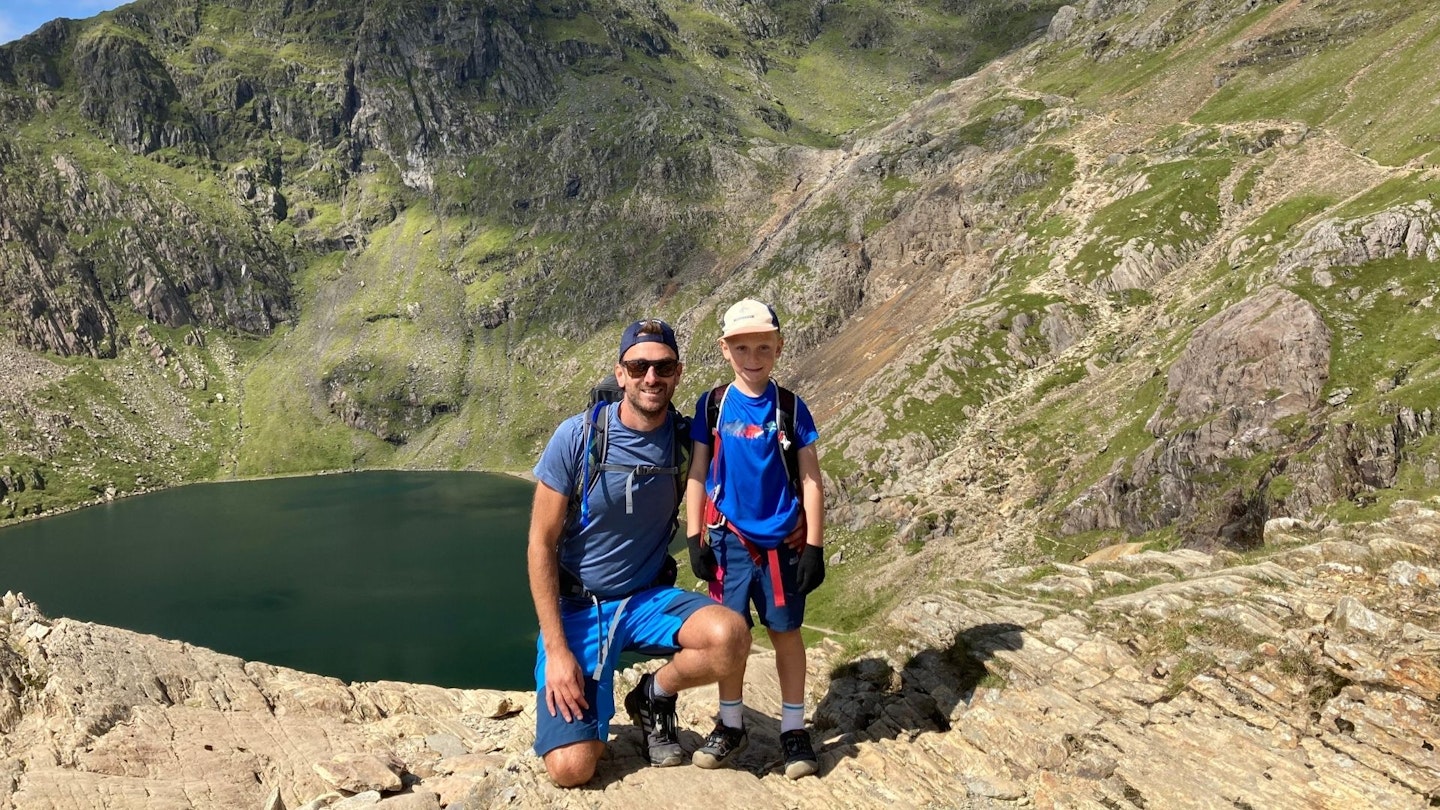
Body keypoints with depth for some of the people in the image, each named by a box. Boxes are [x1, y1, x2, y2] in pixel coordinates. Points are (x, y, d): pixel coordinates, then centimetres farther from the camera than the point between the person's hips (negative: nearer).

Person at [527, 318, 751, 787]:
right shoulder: (578, 437, -14)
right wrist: (556, 650, -15)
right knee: (571, 769, -16)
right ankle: (591, 715, 20)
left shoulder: (686, 440, -7)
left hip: (649, 599, 3)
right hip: (577, 607, -2)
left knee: (730, 637, -29)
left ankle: (654, 697, 3)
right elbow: (541, 544, -11)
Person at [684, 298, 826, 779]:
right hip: (729, 540, 1)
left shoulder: (790, 408, -2)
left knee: (785, 631, 8)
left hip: (783, 541, 0)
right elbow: (696, 474, 2)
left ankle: (794, 731, 20)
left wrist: (815, 547, -6)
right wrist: (694, 538, -3)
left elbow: (810, 480, -2)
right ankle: (730, 727, 23)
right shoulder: (712, 406, 0)